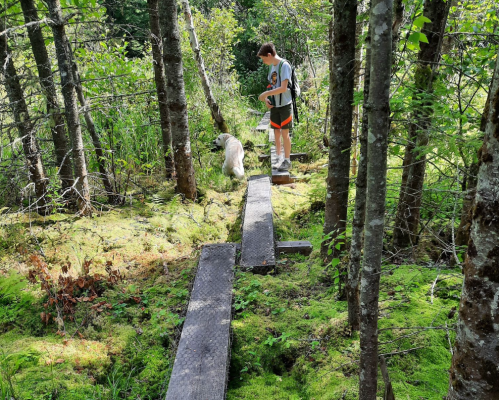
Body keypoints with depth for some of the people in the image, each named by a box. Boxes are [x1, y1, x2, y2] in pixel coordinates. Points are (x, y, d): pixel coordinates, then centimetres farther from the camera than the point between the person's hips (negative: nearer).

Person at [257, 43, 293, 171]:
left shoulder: (284, 65, -15)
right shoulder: (272, 66, 9)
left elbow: (283, 88, -23)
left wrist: (265, 94, -19)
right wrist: (267, 99, -2)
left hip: (285, 105, -7)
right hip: (274, 106, 7)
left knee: (285, 133, -3)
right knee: (276, 132, 9)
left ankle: (287, 161, 7)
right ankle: (279, 158, 20)